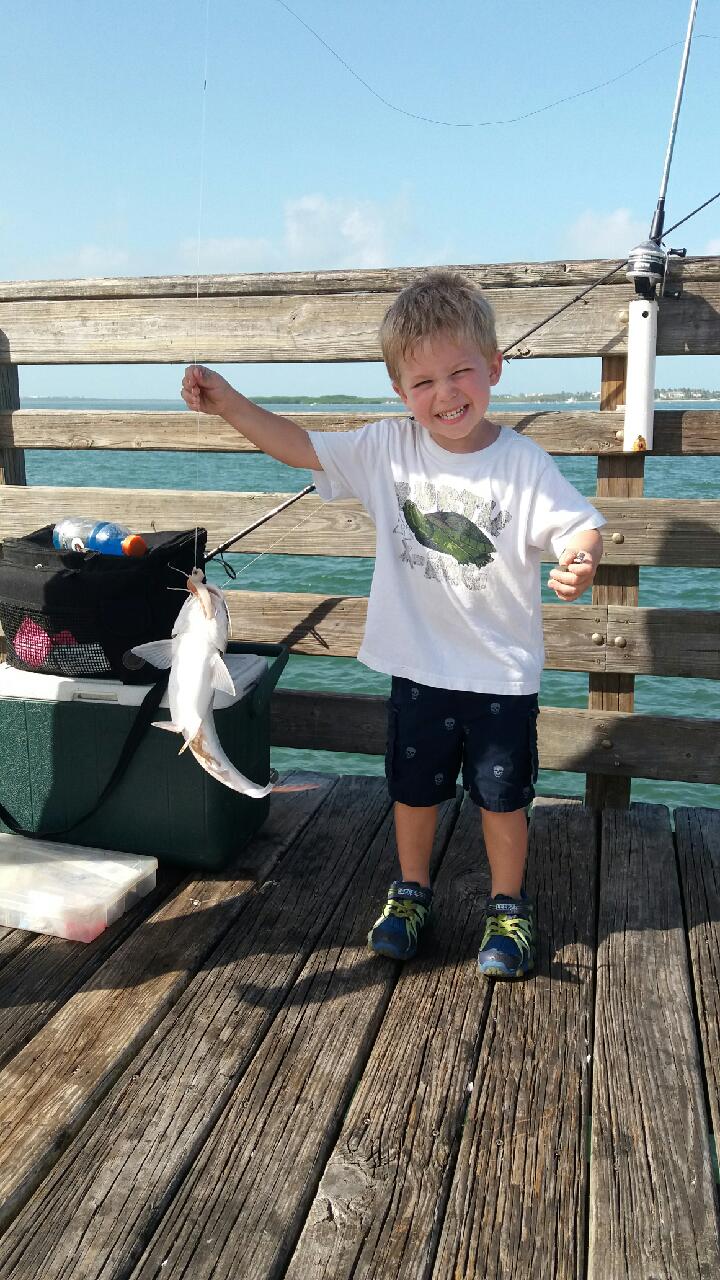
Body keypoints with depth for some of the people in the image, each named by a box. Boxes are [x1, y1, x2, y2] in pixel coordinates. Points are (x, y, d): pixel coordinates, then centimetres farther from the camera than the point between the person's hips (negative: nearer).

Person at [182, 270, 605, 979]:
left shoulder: (522, 462, -12)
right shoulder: (387, 449, -5)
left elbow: (577, 523, -16)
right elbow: (299, 446, -1)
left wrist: (577, 560, -39)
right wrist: (226, 402, -10)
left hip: (502, 673, -2)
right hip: (418, 665, 2)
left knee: (503, 796, 13)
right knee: (413, 789, 19)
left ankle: (508, 908, 34)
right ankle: (411, 893, 42)